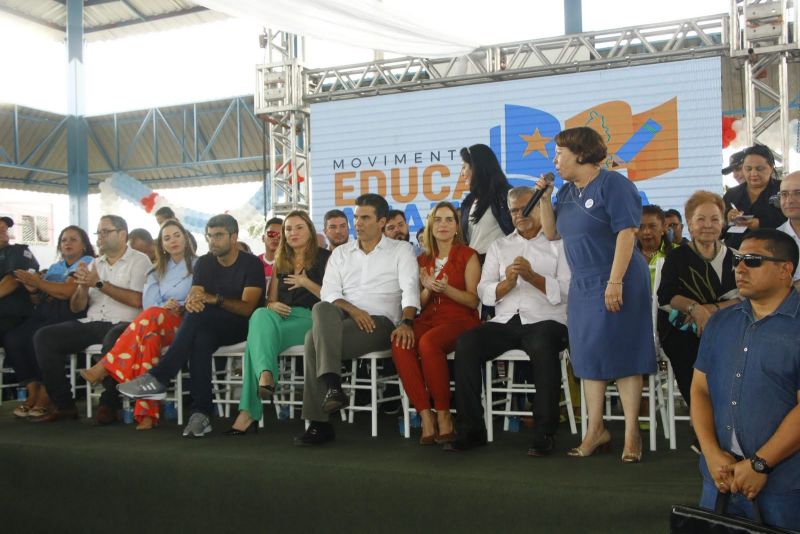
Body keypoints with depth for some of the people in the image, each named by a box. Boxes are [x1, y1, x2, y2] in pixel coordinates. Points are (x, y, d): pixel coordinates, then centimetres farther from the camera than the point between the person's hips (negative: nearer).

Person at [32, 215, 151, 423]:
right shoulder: (94, 264, 21)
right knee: (43, 337, -13)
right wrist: (83, 286, -4)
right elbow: (76, 308, 17)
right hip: (91, 324, 6)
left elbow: (136, 300, -14)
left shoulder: (139, 261, 3)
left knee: (114, 339, -40)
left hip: (121, 324, -6)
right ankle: (64, 404, -9)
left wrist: (98, 283, -9)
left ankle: (108, 405, -22)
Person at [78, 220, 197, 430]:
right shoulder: (157, 270, 24)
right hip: (158, 325, 3)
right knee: (150, 332, -36)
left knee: (152, 317, -35)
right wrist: (165, 306, -13)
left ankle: (104, 368, -32)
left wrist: (180, 307, -16)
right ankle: (147, 411, -42)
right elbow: (149, 301, 8)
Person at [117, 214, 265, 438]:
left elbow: (247, 308, -15)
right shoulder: (204, 263, 12)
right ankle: (201, 413, -37)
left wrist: (215, 299, -30)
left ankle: (158, 378, -33)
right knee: (200, 338, -34)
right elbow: (192, 297, -1)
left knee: (199, 315, -32)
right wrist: (191, 301, -27)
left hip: (242, 327, -4)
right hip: (209, 328, 4)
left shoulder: (252, 264, -4)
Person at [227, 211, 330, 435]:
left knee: (259, 333, -33)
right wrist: (272, 305, 0)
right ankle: (265, 374, -58)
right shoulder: (280, 261, 27)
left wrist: (306, 283, -9)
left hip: (309, 318, -4)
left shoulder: (324, 258, 11)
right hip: (280, 317, 4)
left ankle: (249, 411, -41)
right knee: (261, 315, -35)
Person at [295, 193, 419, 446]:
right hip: (343, 320, 4)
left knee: (315, 337, -29)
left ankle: (318, 424, -26)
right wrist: (352, 310, -12)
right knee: (321, 309, -33)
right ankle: (332, 385, -38)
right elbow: (328, 292, 9)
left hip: (380, 322, -4)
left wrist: (406, 322, -22)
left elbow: (410, 289, -4)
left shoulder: (401, 250, 11)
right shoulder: (341, 252, 21)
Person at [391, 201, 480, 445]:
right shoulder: (423, 260, 20)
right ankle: (425, 415, -27)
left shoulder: (467, 256, 6)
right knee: (400, 344, -30)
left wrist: (446, 289, -16)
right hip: (429, 319, 4)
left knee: (428, 343, -37)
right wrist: (427, 289, -2)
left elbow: (473, 300, 0)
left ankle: (444, 416, -23)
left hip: (460, 320, -4)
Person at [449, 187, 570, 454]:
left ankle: (545, 433, -26)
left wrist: (532, 277, -16)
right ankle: (471, 429, -15)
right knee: (466, 344, -23)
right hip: (504, 321, 4)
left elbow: (566, 292, -4)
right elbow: (484, 293, 9)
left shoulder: (559, 244, 10)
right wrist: (507, 282, -10)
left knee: (542, 347, -37)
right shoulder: (499, 246, 22)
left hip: (545, 320, -3)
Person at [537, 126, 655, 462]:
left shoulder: (612, 184, -10)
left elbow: (626, 233, -17)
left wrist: (615, 281, -23)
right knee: (587, 356, 8)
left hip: (616, 283, -8)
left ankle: (631, 434, 6)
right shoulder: (567, 191, 13)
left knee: (621, 353, -3)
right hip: (582, 284, 8)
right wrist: (545, 198, 1)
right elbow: (551, 233, 15)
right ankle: (596, 430, 17)